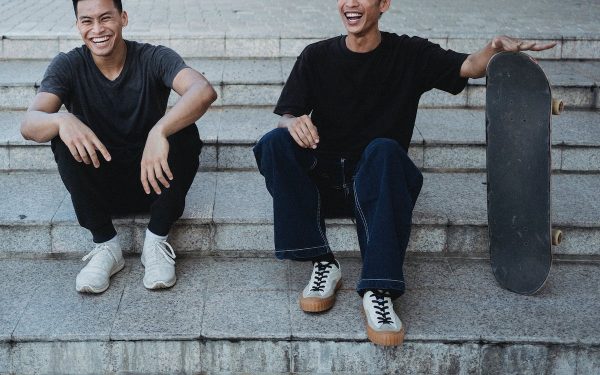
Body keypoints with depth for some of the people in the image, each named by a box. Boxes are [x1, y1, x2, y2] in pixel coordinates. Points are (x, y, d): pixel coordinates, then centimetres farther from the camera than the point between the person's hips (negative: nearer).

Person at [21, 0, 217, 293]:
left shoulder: (153, 59, -14)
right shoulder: (68, 66, -9)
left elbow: (204, 91, -34)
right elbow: (28, 124, -23)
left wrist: (159, 131, -51)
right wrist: (61, 120, -47)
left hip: (151, 181, -1)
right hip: (98, 188, 1)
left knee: (184, 131, -27)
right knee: (65, 138, -26)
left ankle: (156, 241, -13)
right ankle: (106, 246, -14)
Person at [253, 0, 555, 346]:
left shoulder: (410, 54, 4)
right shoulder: (316, 57, 8)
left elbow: (470, 67, -10)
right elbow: (286, 115, 1)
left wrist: (497, 48, -33)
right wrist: (293, 123, -24)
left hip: (377, 179, -1)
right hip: (321, 178, 2)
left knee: (384, 149, -35)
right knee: (275, 142, -26)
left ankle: (379, 290, -40)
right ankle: (323, 264, -24)